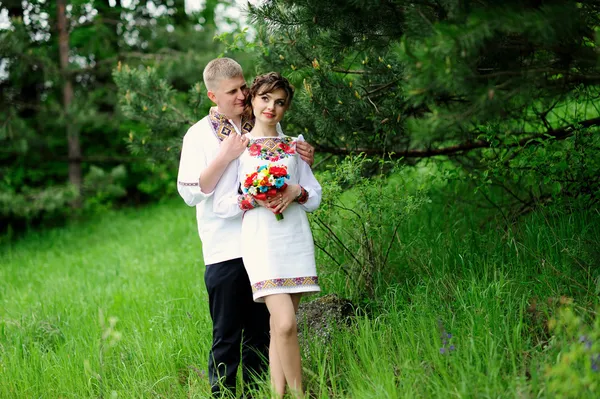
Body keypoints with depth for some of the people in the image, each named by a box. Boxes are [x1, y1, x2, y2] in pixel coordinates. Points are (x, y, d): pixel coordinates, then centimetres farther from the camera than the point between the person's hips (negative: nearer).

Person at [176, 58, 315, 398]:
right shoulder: (200, 135, 0)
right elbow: (191, 192, -9)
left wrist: (305, 161, 1)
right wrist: (225, 157, -18)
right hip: (226, 251, -3)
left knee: (262, 332, 9)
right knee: (228, 336, 1)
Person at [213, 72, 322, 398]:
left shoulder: (293, 146, 15)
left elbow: (315, 196, 15)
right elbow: (221, 204, 1)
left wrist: (297, 192, -6)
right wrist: (253, 200, -15)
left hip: (296, 240, 4)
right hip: (261, 240, -3)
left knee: (281, 326, 2)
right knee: (285, 323, -17)